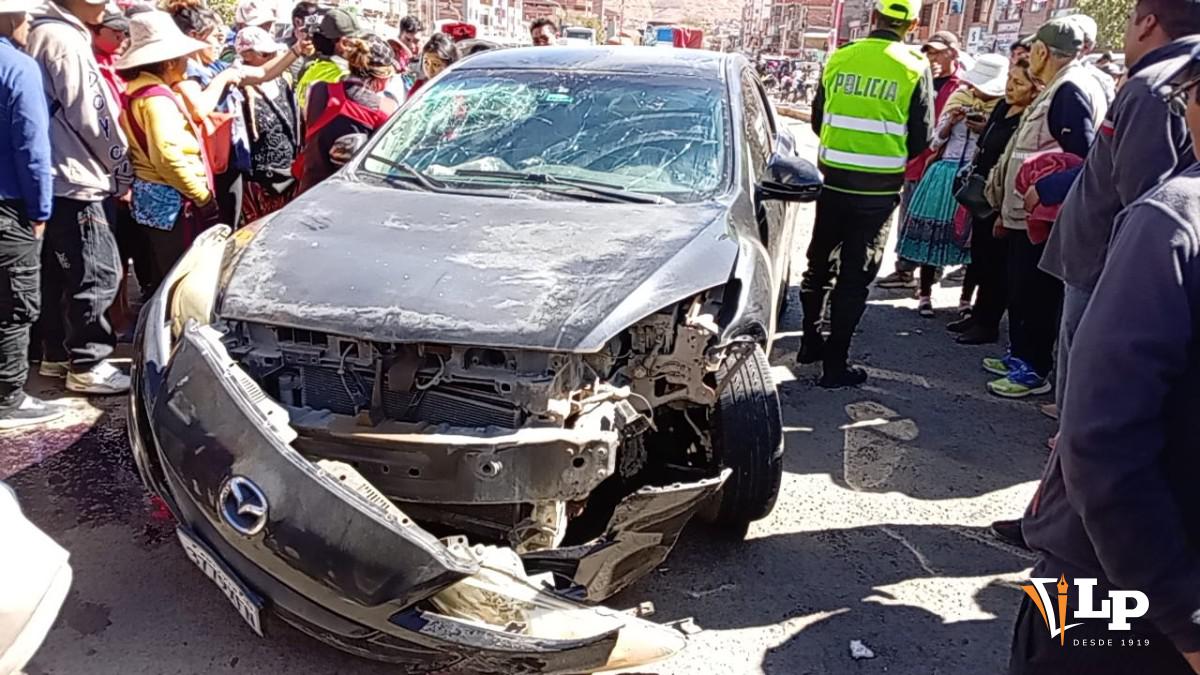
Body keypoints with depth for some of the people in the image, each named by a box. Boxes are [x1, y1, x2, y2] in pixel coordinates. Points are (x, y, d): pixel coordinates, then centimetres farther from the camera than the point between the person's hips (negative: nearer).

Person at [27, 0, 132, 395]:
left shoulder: (46, 33, 16)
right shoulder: (66, 40, -15)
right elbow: (91, 117, -16)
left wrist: (112, 171, 15)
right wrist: (122, 172, -4)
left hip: (54, 177, 10)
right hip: (75, 179, -10)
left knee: (61, 273, 15)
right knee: (98, 273, -5)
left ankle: (57, 354, 24)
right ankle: (87, 366, 0)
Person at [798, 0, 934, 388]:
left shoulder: (839, 59, 0)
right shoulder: (915, 68, -7)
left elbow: (818, 121, 9)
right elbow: (923, 139, -3)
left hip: (834, 180, 3)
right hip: (879, 188, -2)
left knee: (820, 263, 19)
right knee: (854, 276, 4)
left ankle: (810, 342, 30)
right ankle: (835, 365, 9)